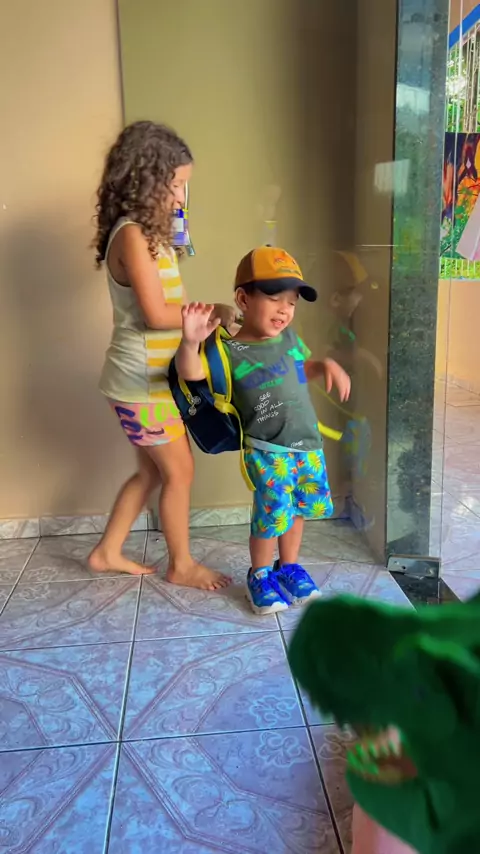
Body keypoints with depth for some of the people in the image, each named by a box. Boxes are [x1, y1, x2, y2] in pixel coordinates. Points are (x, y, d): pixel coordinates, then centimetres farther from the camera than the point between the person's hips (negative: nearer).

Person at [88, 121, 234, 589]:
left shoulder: (146, 233, 12)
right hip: (143, 382, -10)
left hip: (149, 378, 10)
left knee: (151, 472, 19)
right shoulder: (133, 236, -19)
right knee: (179, 472, 4)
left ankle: (107, 552, 32)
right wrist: (212, 311, -14)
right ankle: (181, 565, 22)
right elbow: (156, 314, -24)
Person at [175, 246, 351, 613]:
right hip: (267, 451, -6)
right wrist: (190, 343, -44)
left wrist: (327, 366, 6)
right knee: (272, 514, -6)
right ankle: (260, 575, 20)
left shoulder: (289, 338, 6)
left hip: (309, 444, 6)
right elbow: (191, 372, -25)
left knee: (298, 510, 15)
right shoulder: (229, 352, -13)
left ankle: (289, 566, 36)